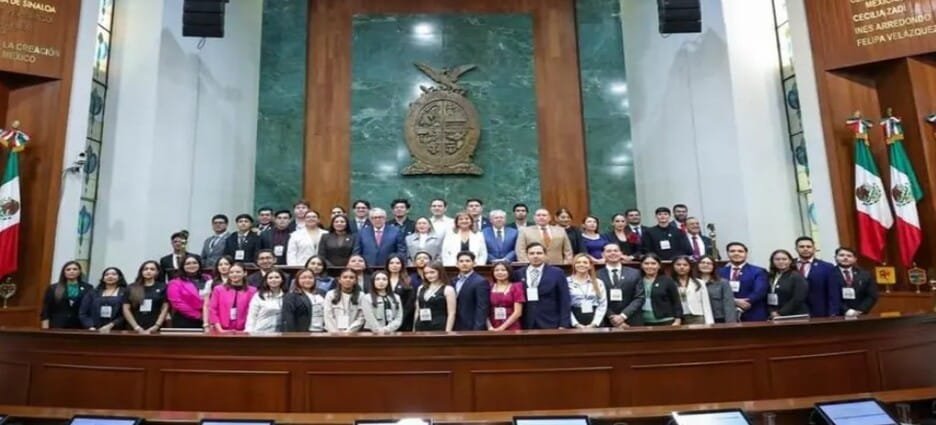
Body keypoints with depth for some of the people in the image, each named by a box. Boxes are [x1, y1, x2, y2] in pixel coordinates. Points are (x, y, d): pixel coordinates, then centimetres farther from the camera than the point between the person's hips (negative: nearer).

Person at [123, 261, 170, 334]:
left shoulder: (162, 287, 5)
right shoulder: (132, 288, 8)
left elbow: (165, 308, 0)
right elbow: (126, 309, 5)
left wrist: (156, 326, -10)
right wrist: (137, 327, -5)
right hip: (136, 330, 1)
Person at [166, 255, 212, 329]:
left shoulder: (207, 280, 14)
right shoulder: (175, 283, 2)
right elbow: (177, 303, -8)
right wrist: (198, 315, -10)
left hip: (205, 322, 4)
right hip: (184, 323, -3)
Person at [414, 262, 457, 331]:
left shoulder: (448, 289, -3)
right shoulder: (421, 289, 14)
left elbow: (451, 313, -7)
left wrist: (447, 332, -14)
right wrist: (414, 330, 14)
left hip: (439, 329, -5)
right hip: (421, 328, 5)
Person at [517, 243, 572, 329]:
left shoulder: (557, 273, 3)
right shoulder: (519, 274, 8)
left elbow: (565, 301, 1)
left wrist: (564, 325, -6)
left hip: (551, 325, -1)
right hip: (526, 326, 1)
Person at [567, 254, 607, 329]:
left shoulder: (598, 283, 11)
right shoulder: (567, 282, 2)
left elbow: (603, 305, 5)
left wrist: (594, 323, -7)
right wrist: (576, 324, -11)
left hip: (595, 324, 2)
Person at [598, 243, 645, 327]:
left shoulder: (634, 273, 8)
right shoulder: (597, 276, 1)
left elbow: (640, 298, 1)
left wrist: (623, 316, -10)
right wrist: (612, 317, -13)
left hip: (632, 323, 2)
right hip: (606, 324, -2)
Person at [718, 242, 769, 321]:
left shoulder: (758, 271, 7)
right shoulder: (720, 272, 12)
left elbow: (759, 291, -7)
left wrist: (746, 302, -20)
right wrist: (734, 301, -17)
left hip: (752, 317, -1)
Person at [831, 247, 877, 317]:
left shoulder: (865, 275, 12)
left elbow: (872, 296, 7)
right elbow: (832, 297, -7)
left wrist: (859, 311, -6)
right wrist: (846, 310, -17)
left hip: (860, 316, 4)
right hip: (838, 316, -4)